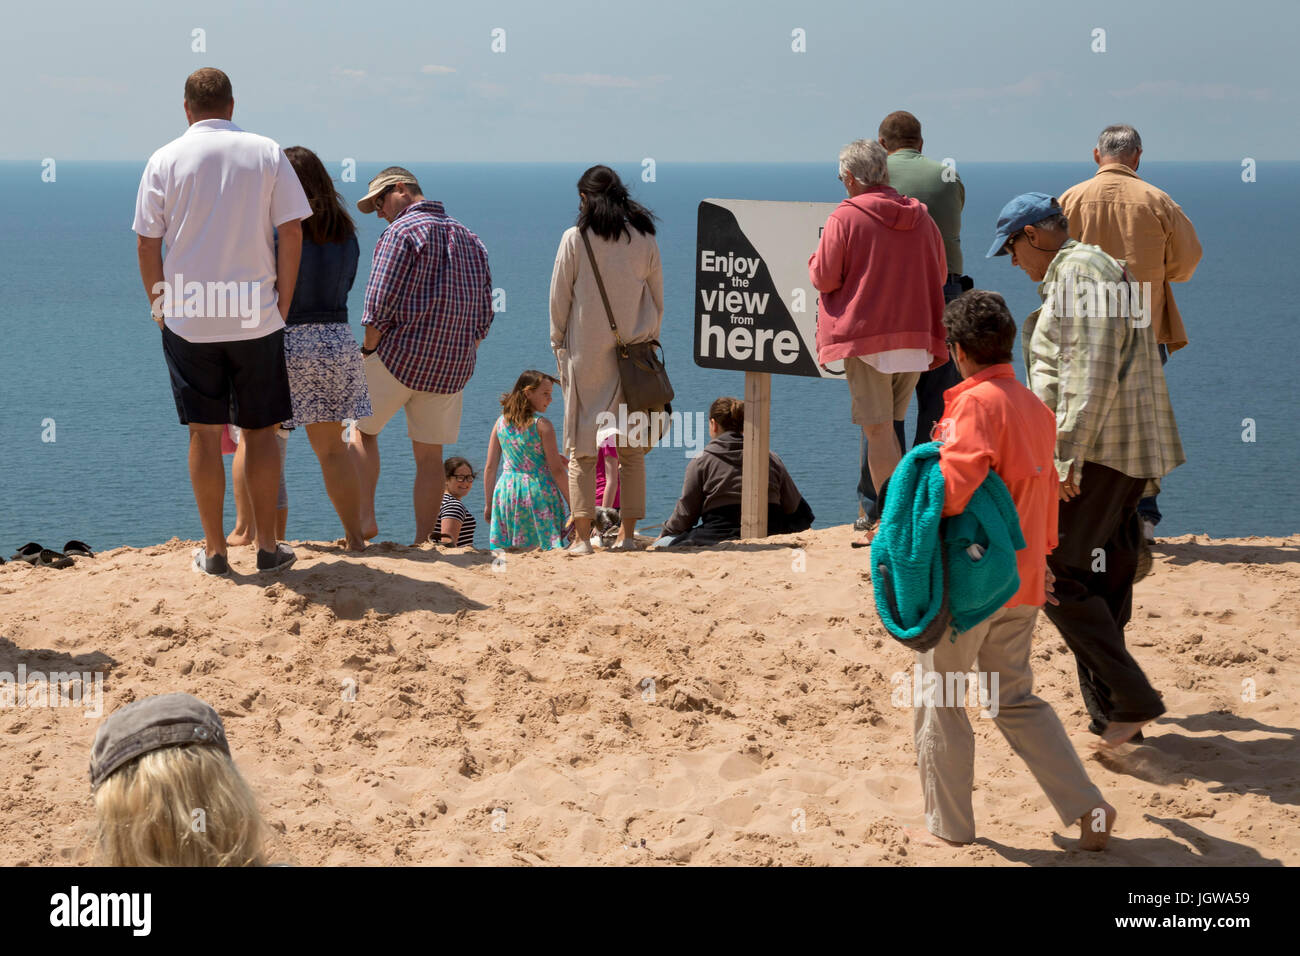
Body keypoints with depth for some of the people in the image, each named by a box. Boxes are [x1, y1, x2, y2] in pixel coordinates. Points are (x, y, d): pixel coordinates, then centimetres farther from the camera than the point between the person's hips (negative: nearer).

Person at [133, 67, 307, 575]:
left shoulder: (165, 160, 0)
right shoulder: (267, 153, 1)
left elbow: (146, 243, 1)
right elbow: (291, 234, -3)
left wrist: (159, 304, 14)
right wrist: (283, 306, 4)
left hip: (189, 319, 0)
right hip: (256, 319, 0)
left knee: (205, 433, 5)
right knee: (261, 432, 10)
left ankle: (214, 550, 10)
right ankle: (267, 546, 12)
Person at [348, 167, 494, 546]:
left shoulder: (402, 232, -9)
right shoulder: (470, 239, 14)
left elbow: (378, 306, -15)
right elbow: (484, 317, 14)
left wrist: (367, 354, -4)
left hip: (399, 356, -6)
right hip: (452, 367, 6)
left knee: (363, 430, 12)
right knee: (430, 455, 10)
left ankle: (365, 517, 0)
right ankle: (423, 542, 8)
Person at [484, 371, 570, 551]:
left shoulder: (501, 423, 8)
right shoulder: (542, 425, -6)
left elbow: (490, 468, 10)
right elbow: (557, 470, -7)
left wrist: (488, 504, 17)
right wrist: (572, 504, 0)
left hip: (507, 494, 5)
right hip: (538, 493, -5)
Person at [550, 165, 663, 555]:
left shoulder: (575, 238, -4)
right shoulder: (645, 239, 4)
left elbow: (559, 298, -1)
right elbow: (657, 298, 9)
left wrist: (559, 343, 10)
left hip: (586, 352, -2)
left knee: (581, 448, 1)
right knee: (631, 447, 8)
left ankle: (582, 535, -5)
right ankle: (627, 533, 6)